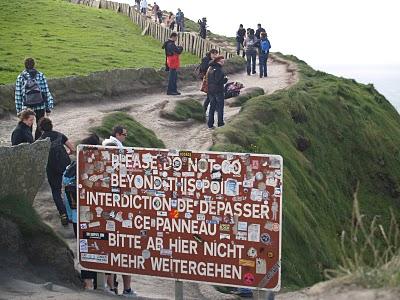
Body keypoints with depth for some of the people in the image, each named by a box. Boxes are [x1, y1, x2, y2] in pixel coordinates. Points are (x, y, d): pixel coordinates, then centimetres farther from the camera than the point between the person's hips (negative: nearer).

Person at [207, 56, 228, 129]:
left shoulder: (211, 69, 6)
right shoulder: (218, 70, -19)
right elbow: (218, 81, -24)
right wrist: (225, 79, -8)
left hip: (210, 91, 7)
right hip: (218, 91, -7)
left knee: (212, 107, 12)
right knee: (220, 107, 5)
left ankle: (210, 124, 12)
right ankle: (220, 123, 10)